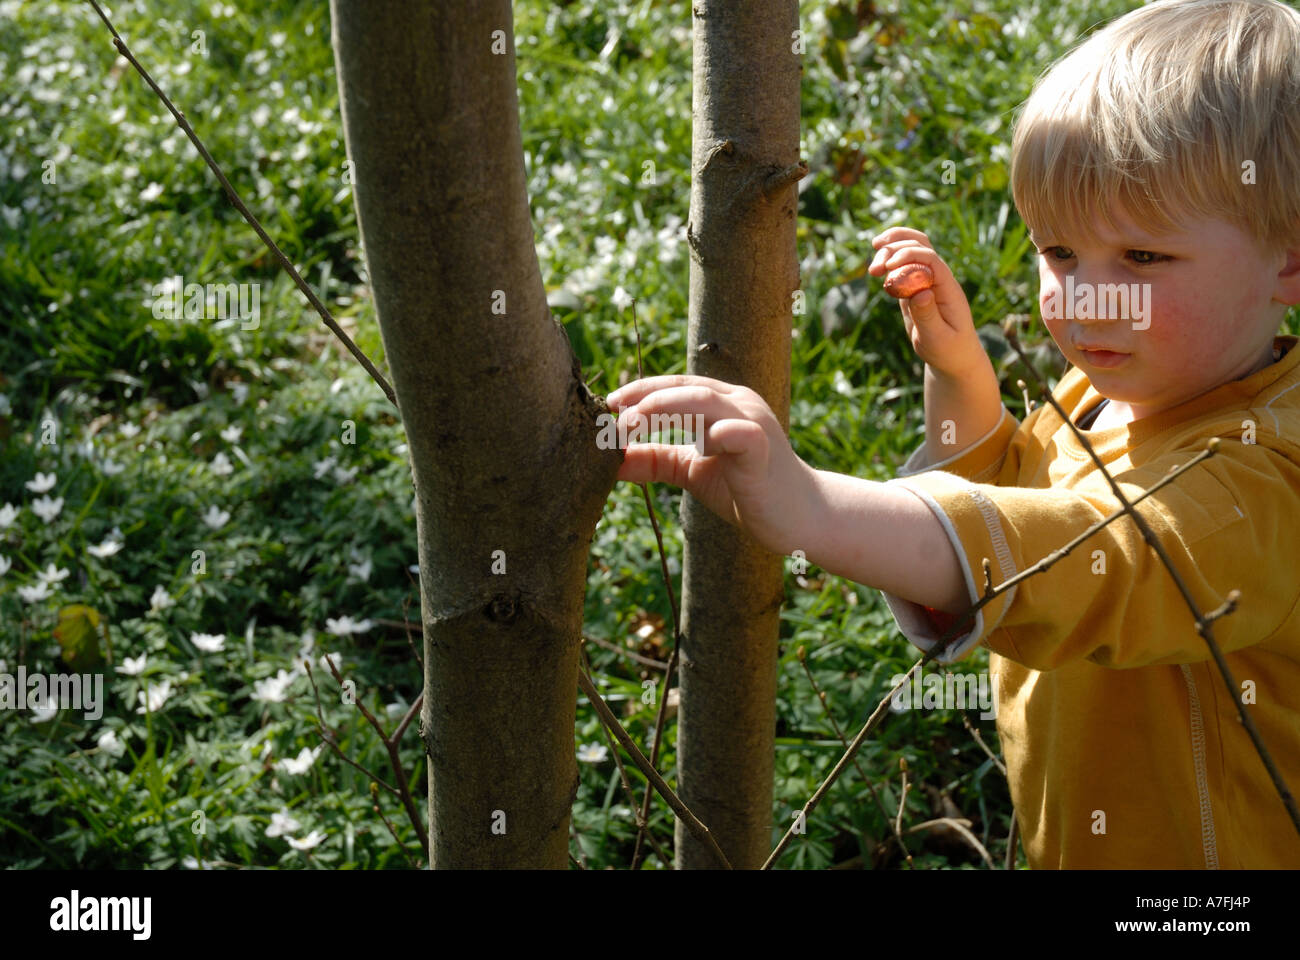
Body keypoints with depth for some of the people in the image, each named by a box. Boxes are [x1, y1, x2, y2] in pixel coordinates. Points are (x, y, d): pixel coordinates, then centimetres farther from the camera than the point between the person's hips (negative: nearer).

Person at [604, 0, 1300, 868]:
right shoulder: (1107, 394, -2)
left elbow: (1097, 566, -48)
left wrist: (809, 508, -60)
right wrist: (957, 368, -2)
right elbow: (1009, 490, 18)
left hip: (1213, 850, -8)